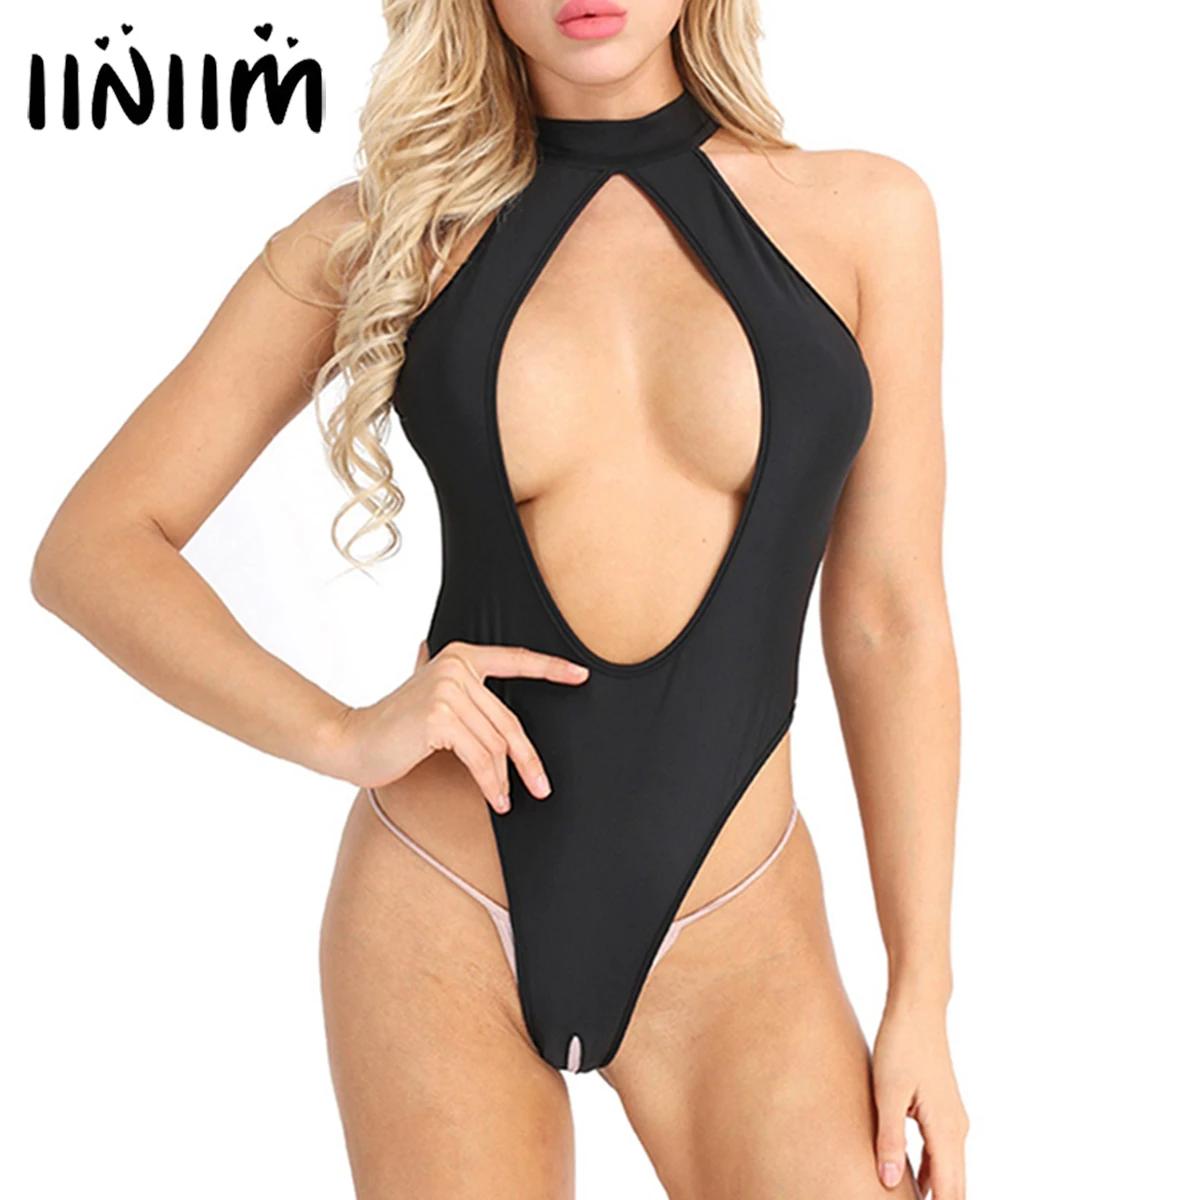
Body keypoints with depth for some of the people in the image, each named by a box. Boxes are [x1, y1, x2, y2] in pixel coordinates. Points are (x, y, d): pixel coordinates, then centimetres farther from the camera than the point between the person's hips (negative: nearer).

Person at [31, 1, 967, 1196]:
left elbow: (889, 622, 2)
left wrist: (920, 990, 1)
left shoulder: (861, 212, 0)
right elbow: (90, 546, 0)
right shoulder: (387, 227, -1)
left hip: (733, 938, 1)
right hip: (442, 914, 0)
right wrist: (342, 735, -14)